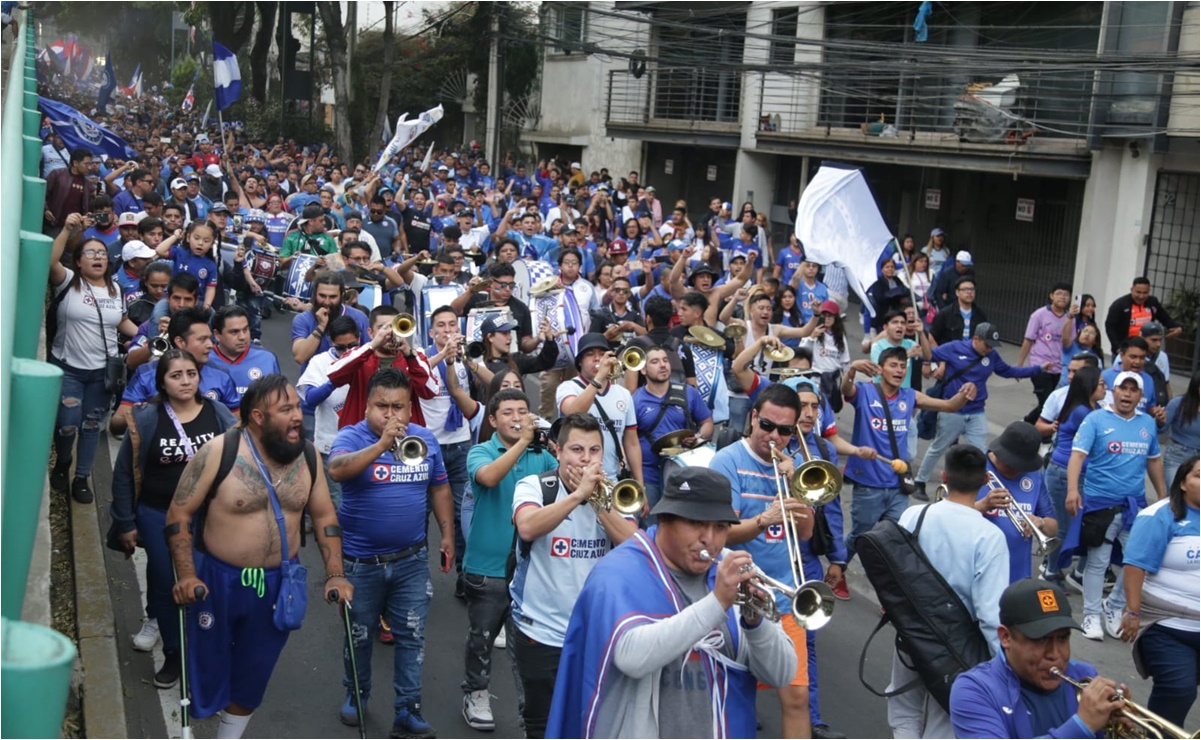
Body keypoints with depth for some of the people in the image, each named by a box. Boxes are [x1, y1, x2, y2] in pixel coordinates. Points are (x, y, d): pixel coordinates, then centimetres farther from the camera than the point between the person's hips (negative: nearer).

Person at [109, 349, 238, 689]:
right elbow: (124, 473, -3)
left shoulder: (218, 415, -5)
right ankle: (173, 655, 27)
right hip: (159, 517, -1)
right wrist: (125, 524, -2)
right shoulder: (147, 420, -9)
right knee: (166, 586, 9)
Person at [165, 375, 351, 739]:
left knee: (254, 673, 16)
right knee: (208, 667, 11)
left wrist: (335, 575, -4)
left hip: (278, 583, 4)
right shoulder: (219, 453, -17)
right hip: (217, 579, -4)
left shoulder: (307, 455, -4)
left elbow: (324, 515, 4)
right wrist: (185, 575, -20)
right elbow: (178, 515, -12)